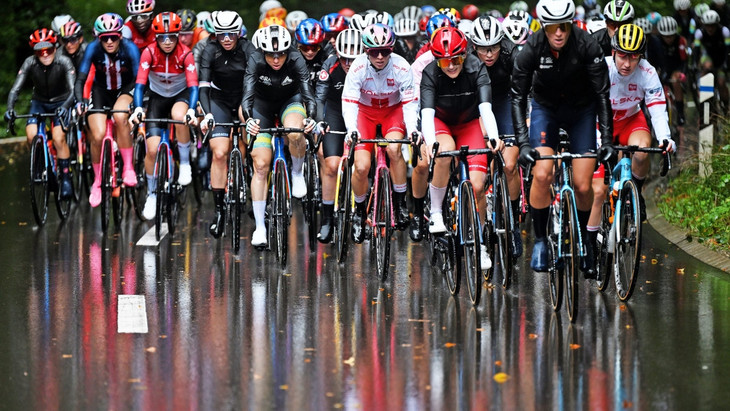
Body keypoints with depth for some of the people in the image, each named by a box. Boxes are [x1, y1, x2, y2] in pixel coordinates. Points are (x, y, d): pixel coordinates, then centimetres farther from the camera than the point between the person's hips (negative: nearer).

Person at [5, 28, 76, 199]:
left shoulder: (63, 62, -24)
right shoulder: (30, 63, -19)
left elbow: (73, 90, -31)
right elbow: (15, 89, -23)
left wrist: (65, 107, -49)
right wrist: (10, 108, -40)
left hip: (60, 102, -2)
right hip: (39, 102, 2)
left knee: (59, 138, -23)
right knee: (31, 135, -22)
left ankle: (65, 177, -9)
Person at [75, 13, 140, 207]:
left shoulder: (130, 49, -24)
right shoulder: (93, 49, -21)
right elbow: (81, 78, -21)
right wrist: (79, 101, -39)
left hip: (125, 91, -1)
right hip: (101, 91, 1)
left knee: (120, 116, -35)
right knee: (98, 136, -18)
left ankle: (128, 168, -22)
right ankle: (97, 182, 6)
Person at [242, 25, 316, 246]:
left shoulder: (296, 61, -29)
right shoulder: (255, 61, -29)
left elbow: (307, 93, -36)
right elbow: (247, 94, -37)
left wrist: (311, 118, -56)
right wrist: (248, 119, -57)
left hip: (290, 100, 0)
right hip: (263, 103, 1)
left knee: (295, 133, -36)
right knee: (261, 164, -8)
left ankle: (298, 173, -5)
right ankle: (259, 227, -1)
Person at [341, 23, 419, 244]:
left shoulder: (401, 67, -25)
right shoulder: (358, 68, -26)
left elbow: (410, 103, -23)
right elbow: (349, 103, -28)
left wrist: (412, 128, -41)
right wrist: (352, 130, -46)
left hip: (393, 111, 0)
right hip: (365, 112, 0)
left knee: (394, 149, -31)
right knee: (361, 167, -14)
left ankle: (400, 202, -12)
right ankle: (359, 211, 15)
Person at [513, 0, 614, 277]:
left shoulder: (587, 46, -27)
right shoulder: (531, 50, -25)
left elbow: (602, 95, -24)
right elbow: (518, 98, -22)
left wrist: (607, 140, -31)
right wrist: (523, 143, -32)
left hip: (582, 110, 0)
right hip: (546, 108, 0)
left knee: (583, 185, -6)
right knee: (541, 175, -19)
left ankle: (583, 239, 19)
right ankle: (540, 240, -2)